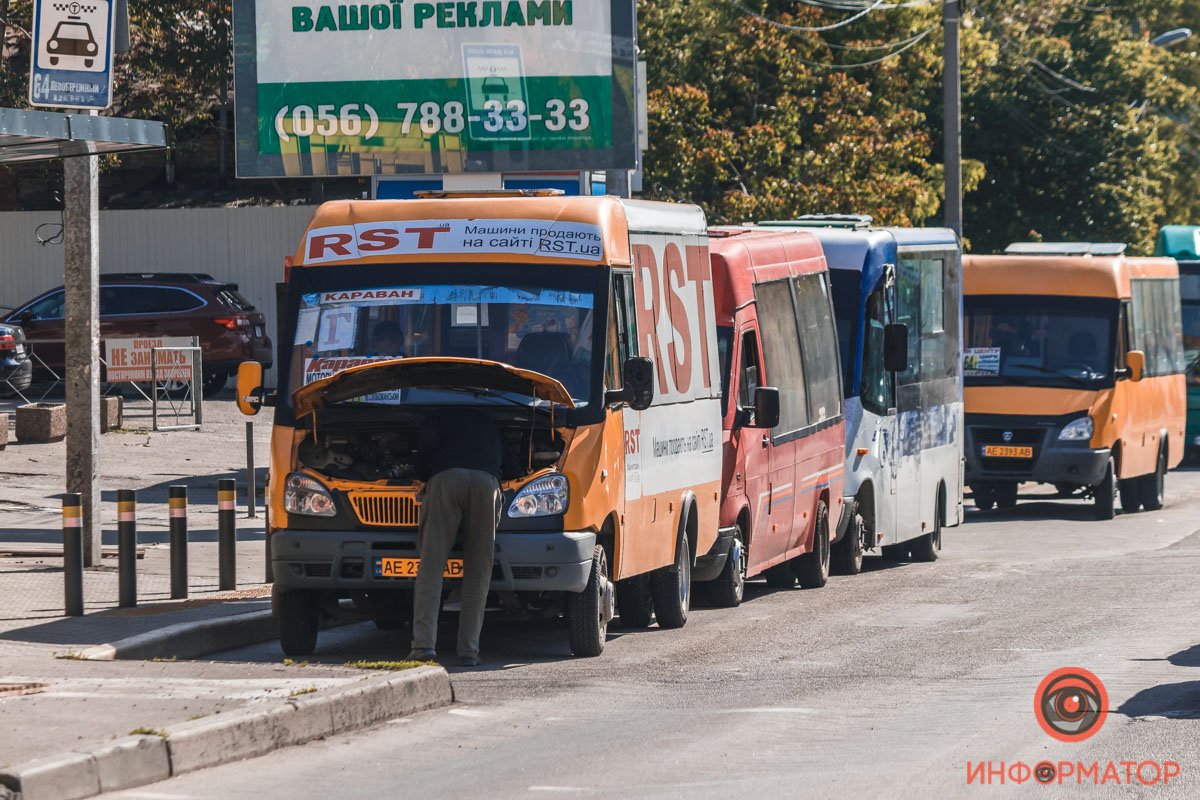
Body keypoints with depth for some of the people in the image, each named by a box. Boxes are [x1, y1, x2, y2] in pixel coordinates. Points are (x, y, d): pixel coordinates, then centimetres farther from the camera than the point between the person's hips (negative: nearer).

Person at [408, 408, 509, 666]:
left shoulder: (438, 419, 27)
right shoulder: (491, 425, 39)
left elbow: (427, 447, 9)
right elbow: (504, 461, 32)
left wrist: (424, 477, 24)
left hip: (446, 478, -2)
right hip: (487, 483, 2)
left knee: (431, 566, -5)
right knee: (478, 572, 5)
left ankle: (424, 644, -19)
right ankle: (469, 650, -3)